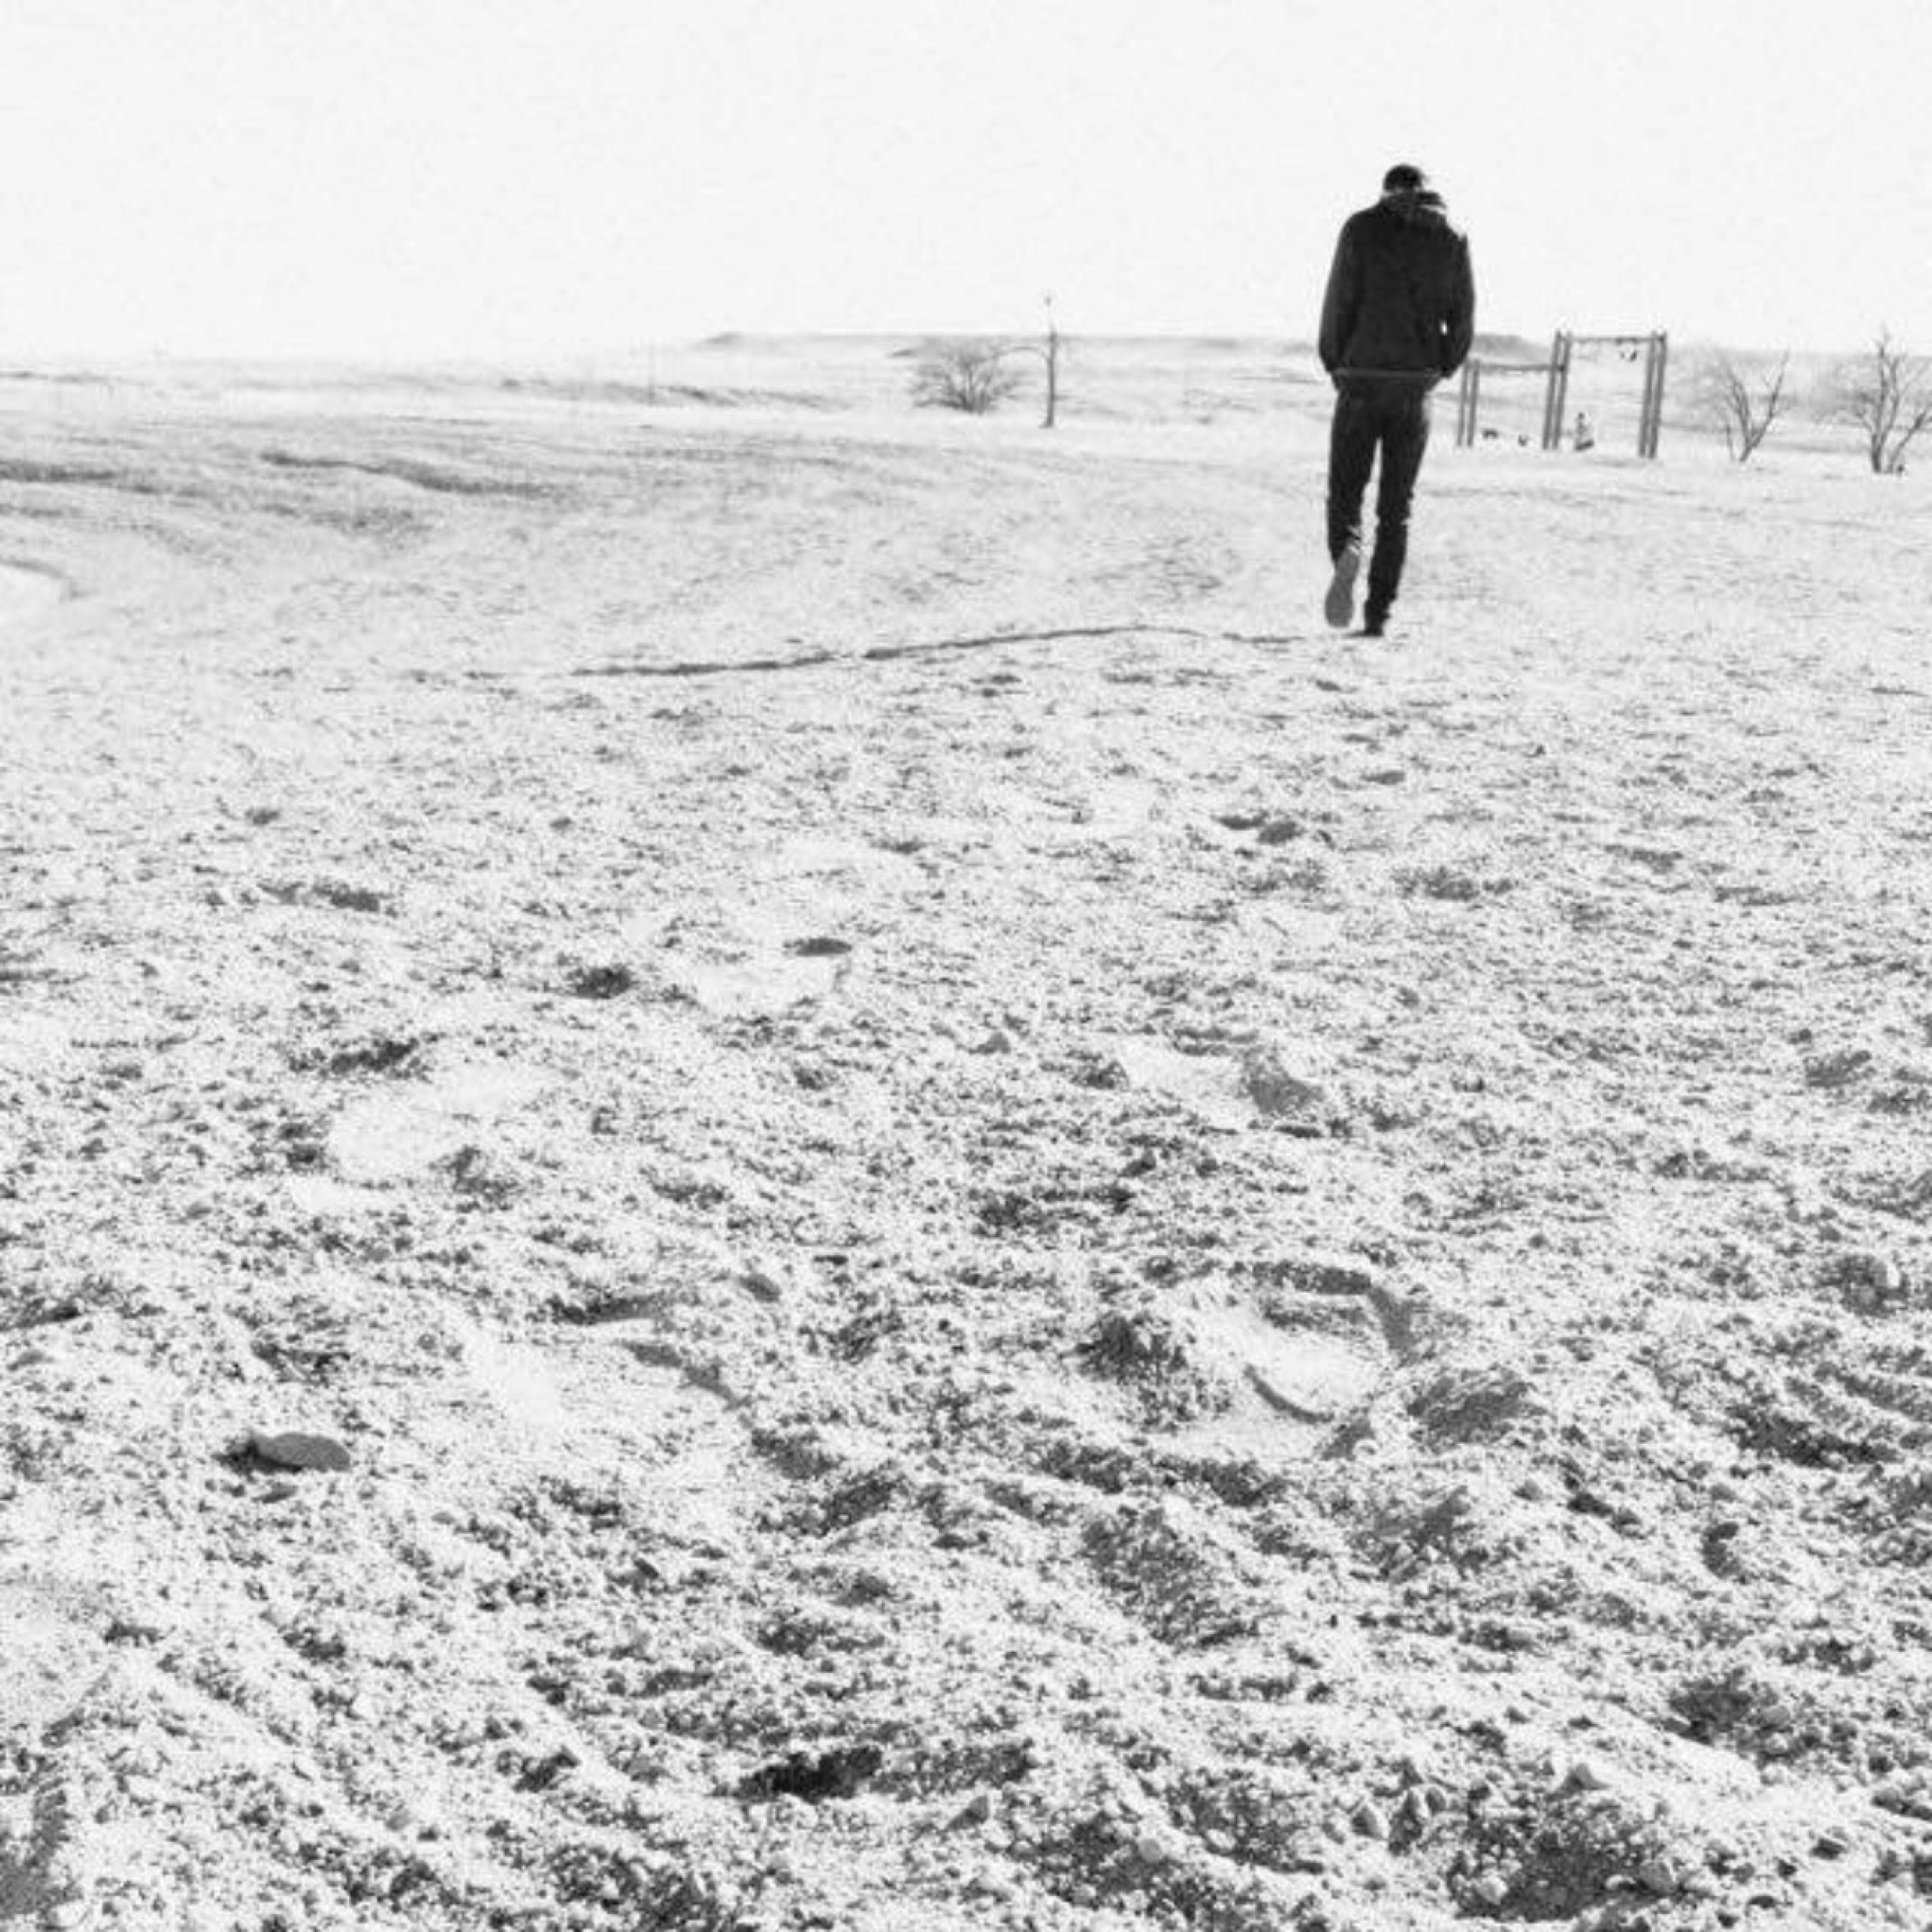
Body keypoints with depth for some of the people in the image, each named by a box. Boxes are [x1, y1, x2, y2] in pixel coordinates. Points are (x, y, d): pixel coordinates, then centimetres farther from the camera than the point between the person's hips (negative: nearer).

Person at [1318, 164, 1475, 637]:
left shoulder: (1363, 227, 0)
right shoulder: (1453, 239, 6)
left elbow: (1339, 303, -5)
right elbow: (1462, 321, 3)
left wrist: (1336, 369, 7)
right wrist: (1437, 373, 16)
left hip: (1361, 383, -2)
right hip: (1415, 389, 2)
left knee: (1345, 490, 7)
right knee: (1396, 506, 9)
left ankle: (1347, 552, -25)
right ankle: (1378, 615, 5)